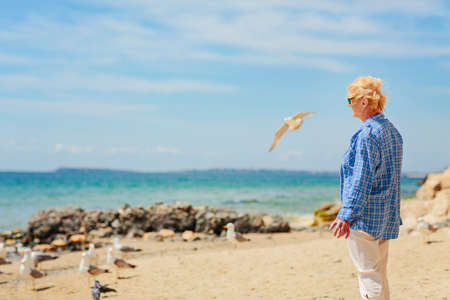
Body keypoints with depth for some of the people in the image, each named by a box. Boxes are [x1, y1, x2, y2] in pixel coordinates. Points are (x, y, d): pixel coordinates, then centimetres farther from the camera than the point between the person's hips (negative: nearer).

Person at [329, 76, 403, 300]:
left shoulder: (367, 134, -16)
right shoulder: (392, 131, 13)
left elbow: (362, 179, -21)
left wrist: (346, 215, -21)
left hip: (365, 215, -9)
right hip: (388, 215, 9)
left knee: (369, 276, -3)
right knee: (379, 275, 15)